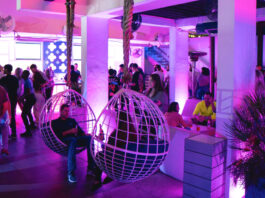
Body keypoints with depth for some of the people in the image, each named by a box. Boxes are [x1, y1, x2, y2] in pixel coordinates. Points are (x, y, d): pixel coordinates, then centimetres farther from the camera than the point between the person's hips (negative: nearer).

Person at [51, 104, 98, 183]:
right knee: (73, 140, -41)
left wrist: (85, 135, -1)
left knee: (89, 138, -27)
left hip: (76, 139, 4)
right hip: (65, 140, -4)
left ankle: (91, 167, -31)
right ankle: (70, 173, -46)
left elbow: (80, 130, 21)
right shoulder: (55, 122, 19)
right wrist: (69, 131, -10)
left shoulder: (72, 120, 32)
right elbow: (57, 135, 0)